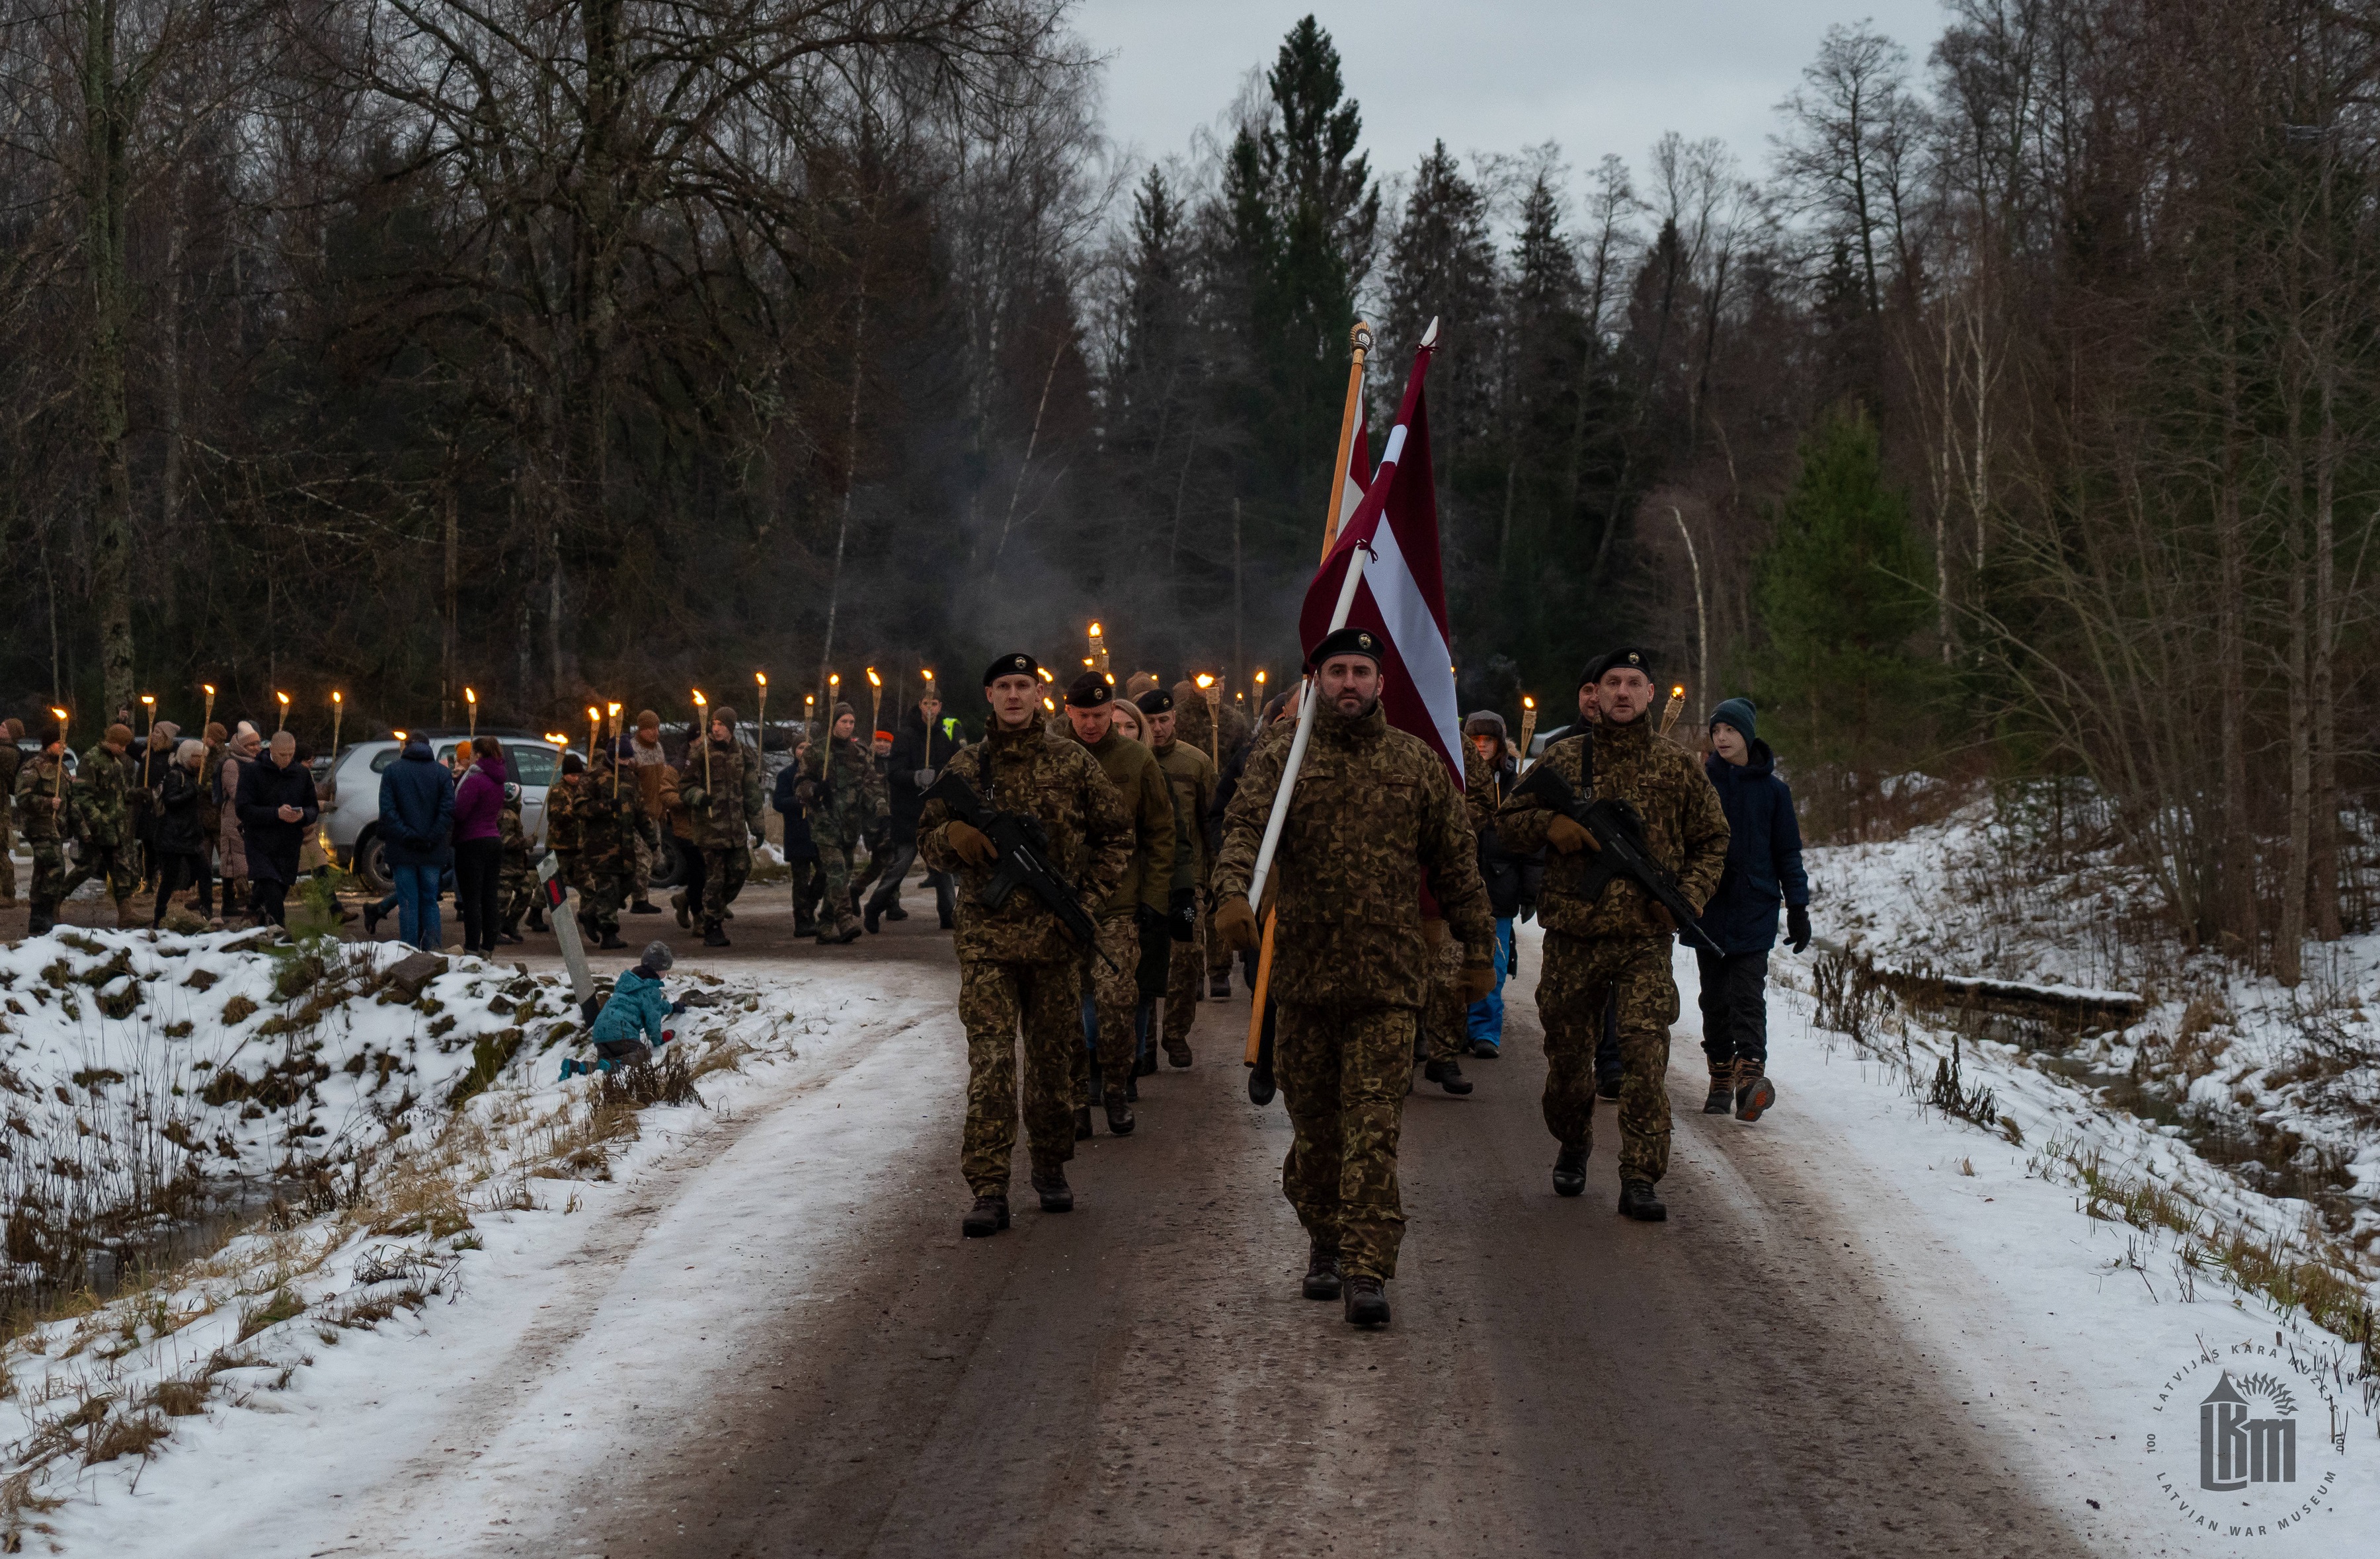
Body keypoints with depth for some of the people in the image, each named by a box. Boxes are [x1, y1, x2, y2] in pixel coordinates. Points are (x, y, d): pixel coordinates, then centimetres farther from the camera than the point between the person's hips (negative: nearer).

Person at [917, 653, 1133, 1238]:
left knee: (1054, 1057, 10)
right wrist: (956, 837, -11)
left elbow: (1116, 835, 9)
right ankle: (988, 1190, -10)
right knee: (989, 1061, -9)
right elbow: (927, 840, 12)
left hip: (1055, 934, 1)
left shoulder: (1072, 761, 3)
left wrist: (1088, 898, -1)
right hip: (986, 935, 0)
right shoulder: (965, 766, 5)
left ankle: (1051, 1167, 28)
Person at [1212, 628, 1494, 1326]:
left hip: (1388, 976, -1)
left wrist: (1477, 949, 13)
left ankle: (1368, 1270, -10)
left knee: (1373, 1125, -8)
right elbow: (1245, 829, -13)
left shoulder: (1419, 763, 8)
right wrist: (1233, 894, -33)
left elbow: (1455, 861, 13)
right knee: (1312, 1122, 11)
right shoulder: (1279, 761, 4)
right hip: (1304, 970, 1)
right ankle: (1325, 1243, 29)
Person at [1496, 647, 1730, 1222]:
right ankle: (1573, 1144, 38)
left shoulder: (1677, 765, 6)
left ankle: (1640, 1179, -11)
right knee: (1567, 1054, 11)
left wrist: (1689, 895, -2)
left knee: (1646, 1055, -13)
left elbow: (1712, 840, 15)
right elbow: (1508, 823, 10)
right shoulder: (1562, 758, 6)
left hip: (1645, 939, -1)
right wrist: (1551, 824, -11)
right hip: (1571, 936, 1)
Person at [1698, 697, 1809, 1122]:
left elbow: (1788, 852, 8)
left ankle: (1750, 1072, -24)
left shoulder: (1772, 789, 3)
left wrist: (1798, 908, 4)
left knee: (1748, 993, -14)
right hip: (1708, 908, 2)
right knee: (1715, 997, 6)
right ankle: (1721, 1080, 12)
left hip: (1755, 908, -2)